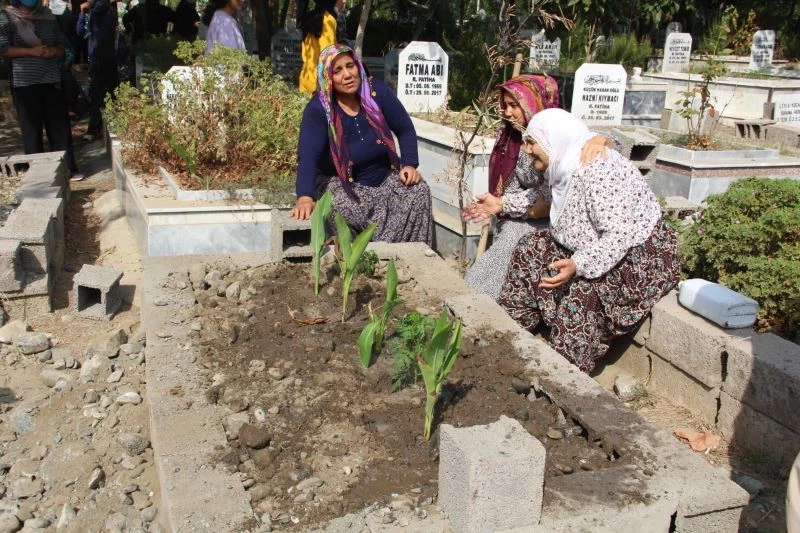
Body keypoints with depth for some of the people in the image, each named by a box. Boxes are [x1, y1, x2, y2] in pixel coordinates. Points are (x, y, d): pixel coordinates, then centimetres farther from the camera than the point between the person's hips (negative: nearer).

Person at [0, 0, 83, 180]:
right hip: (25, 83, -3)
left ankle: (68, 168, 9)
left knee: (60, 126, 3)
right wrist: (31, 51, -17)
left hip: (52, 80, 3)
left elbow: (61, 44, 17)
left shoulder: (48, 15, 12)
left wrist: (53, 51, -6)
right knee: (31, 128, 2)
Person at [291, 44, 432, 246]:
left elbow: (406, 130, 4)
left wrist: (409, 164, -12)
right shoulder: (318, 109, -18)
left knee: (419, 192, -20)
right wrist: (305, 197, -48)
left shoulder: (376, 92, -7)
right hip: (341, 183, -3)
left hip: (385, 178, 4)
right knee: (340, 208, -34)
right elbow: (308, 156, -31)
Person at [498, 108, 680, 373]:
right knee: (531, 247, 3)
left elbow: (619, 236, -32)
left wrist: (578, 265, -41)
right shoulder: (567, 168, 3)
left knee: (583, 291, -29)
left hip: (642, 259, -10)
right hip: (598, 247, 10)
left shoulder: (596, 169, -26)